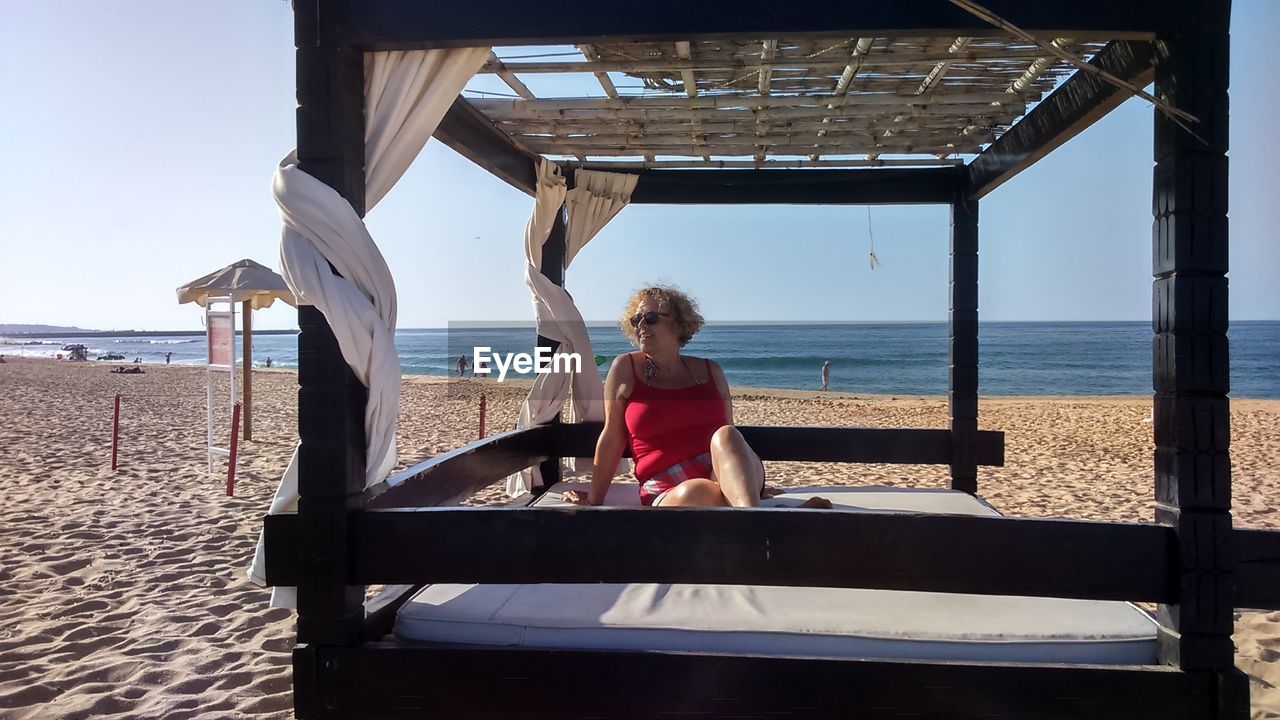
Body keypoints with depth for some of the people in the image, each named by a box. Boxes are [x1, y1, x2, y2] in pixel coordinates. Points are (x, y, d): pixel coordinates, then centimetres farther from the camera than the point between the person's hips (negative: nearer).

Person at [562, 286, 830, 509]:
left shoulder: (710, 371, 14)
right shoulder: (625, 368, 7)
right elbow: (612, 438, 9)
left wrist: (754, 485, 9)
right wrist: (594, 500, 8)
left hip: (728, 480, 2)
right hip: (668, 495, -2)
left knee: (724, 436, -31)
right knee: (695, 492, -38)